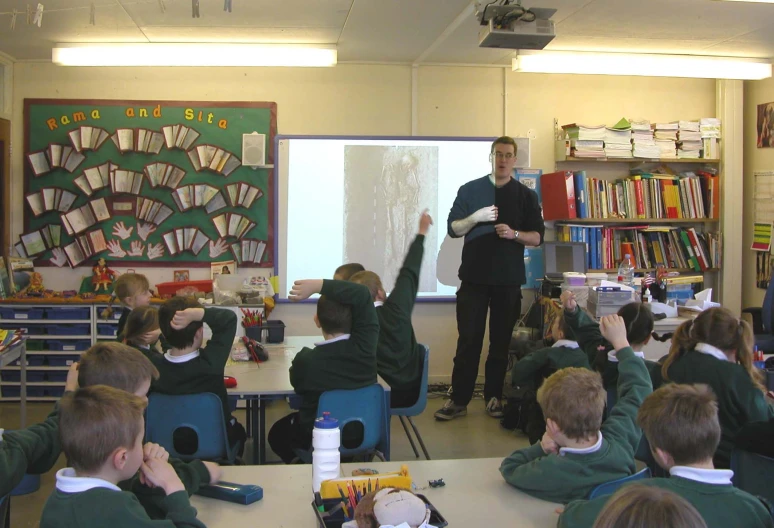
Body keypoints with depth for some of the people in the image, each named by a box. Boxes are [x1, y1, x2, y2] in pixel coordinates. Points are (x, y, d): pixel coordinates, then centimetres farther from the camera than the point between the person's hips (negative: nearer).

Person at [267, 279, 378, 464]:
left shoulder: (306, 360, -27)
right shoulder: (364, 346, -23)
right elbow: (362, 294, -19)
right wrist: (318, 285, -23)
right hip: (363, 433, 3)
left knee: (277, 433, 29)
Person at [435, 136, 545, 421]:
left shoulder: (526, 195, 6)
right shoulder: (469, 190, 5)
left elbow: (537, 237, 4)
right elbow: (453, 229, 3)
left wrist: (514, 234, -15)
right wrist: (475, 218, -15)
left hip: (509, 280, 1)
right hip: (474, 277, -1)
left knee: (502, 341, 6)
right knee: (468, 340, 0)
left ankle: (494, 397, 17)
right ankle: (459, 399, 6)